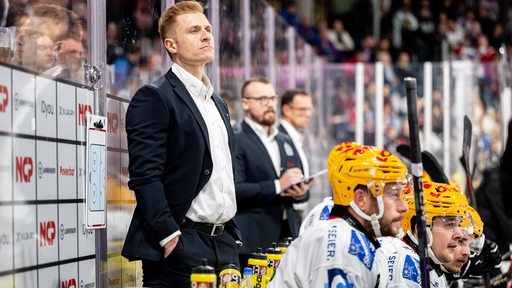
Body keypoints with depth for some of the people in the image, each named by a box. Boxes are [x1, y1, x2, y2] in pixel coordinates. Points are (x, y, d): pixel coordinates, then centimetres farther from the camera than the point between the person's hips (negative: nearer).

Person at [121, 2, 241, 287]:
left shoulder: (218, 103, 21)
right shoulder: (153, 98, -5)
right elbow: (145, 175, -14)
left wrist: (233, 235, 17)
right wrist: (170, 239, -20)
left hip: (224, 243, 8)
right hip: (179, 246, -7)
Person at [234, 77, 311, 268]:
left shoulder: (286, 142, 21)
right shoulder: (235, 141, -4)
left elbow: (297, 182, 25)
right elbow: (234, 190, -14)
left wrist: (302, 192, 1)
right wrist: (277, 186, -18)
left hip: (289, 236, 7)